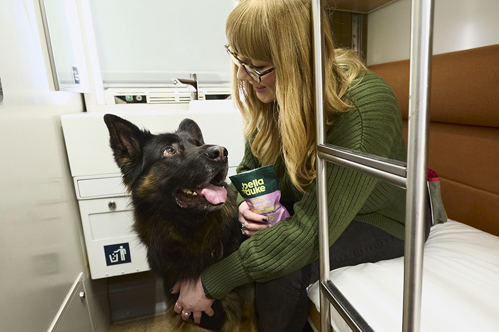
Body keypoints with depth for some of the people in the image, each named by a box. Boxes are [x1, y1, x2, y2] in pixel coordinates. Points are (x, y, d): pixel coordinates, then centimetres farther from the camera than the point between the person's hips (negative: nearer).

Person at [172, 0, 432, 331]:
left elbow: (310, 232, -35)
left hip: (382, 220, -5)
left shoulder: (364, 107, -33)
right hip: (309, 203, 6)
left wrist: (210, 285, -29)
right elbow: (250, 167, 2)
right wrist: (246, 202, -21)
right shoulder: (273, 92, -11)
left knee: (282, 269, -28)